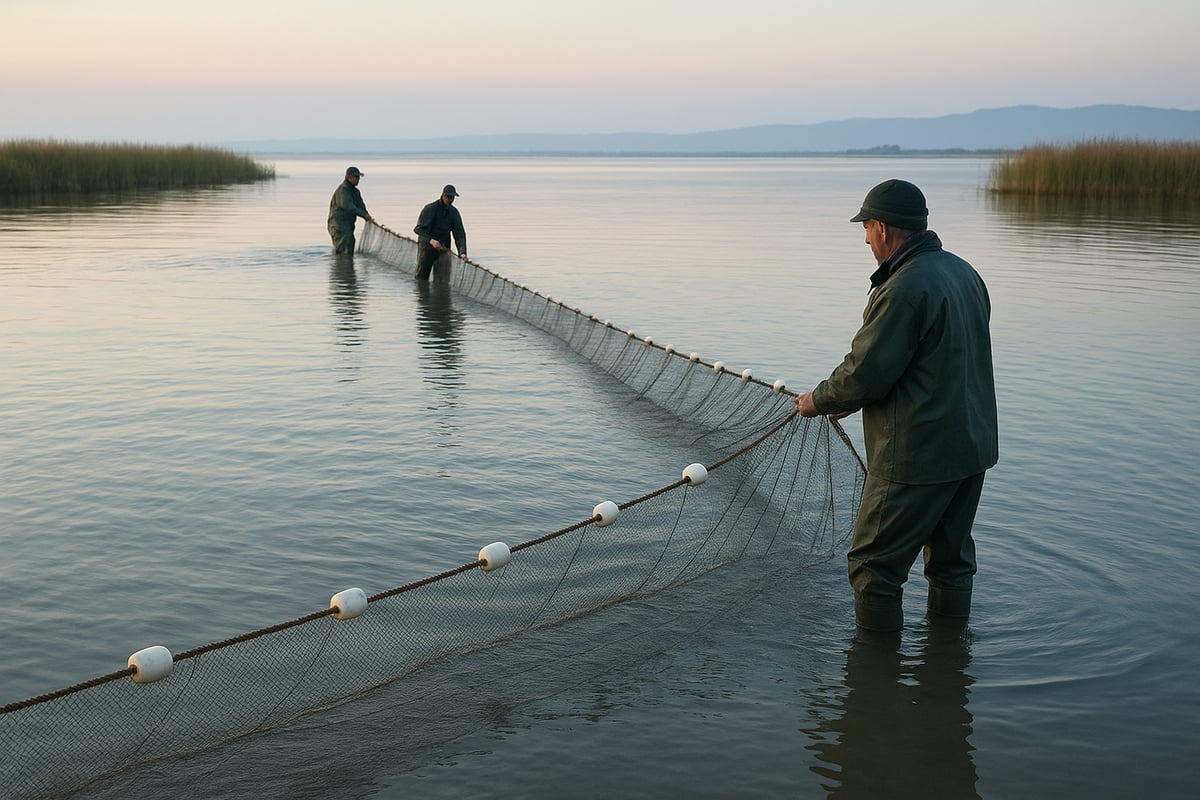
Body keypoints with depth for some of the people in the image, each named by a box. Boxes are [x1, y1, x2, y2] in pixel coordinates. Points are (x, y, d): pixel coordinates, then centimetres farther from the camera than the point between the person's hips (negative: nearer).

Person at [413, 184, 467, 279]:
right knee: (422, 275, -6)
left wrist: (462, 252, -16)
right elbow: (418, 229, -18)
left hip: (443, 247, 4)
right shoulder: (430, 209, -11)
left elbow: (459, 233, 0)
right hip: (427, 244, -4)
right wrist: (431, 240, -35)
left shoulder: (454, 212, 4)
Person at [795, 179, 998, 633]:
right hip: (974, 445, 10)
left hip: (917, 455, -10)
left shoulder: (904, 290, -21)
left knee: (874, 563, 1)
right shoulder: (964, 272, 10)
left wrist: (819, 401, 1)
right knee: (951, 557, 20)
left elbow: (865, 372, -19)